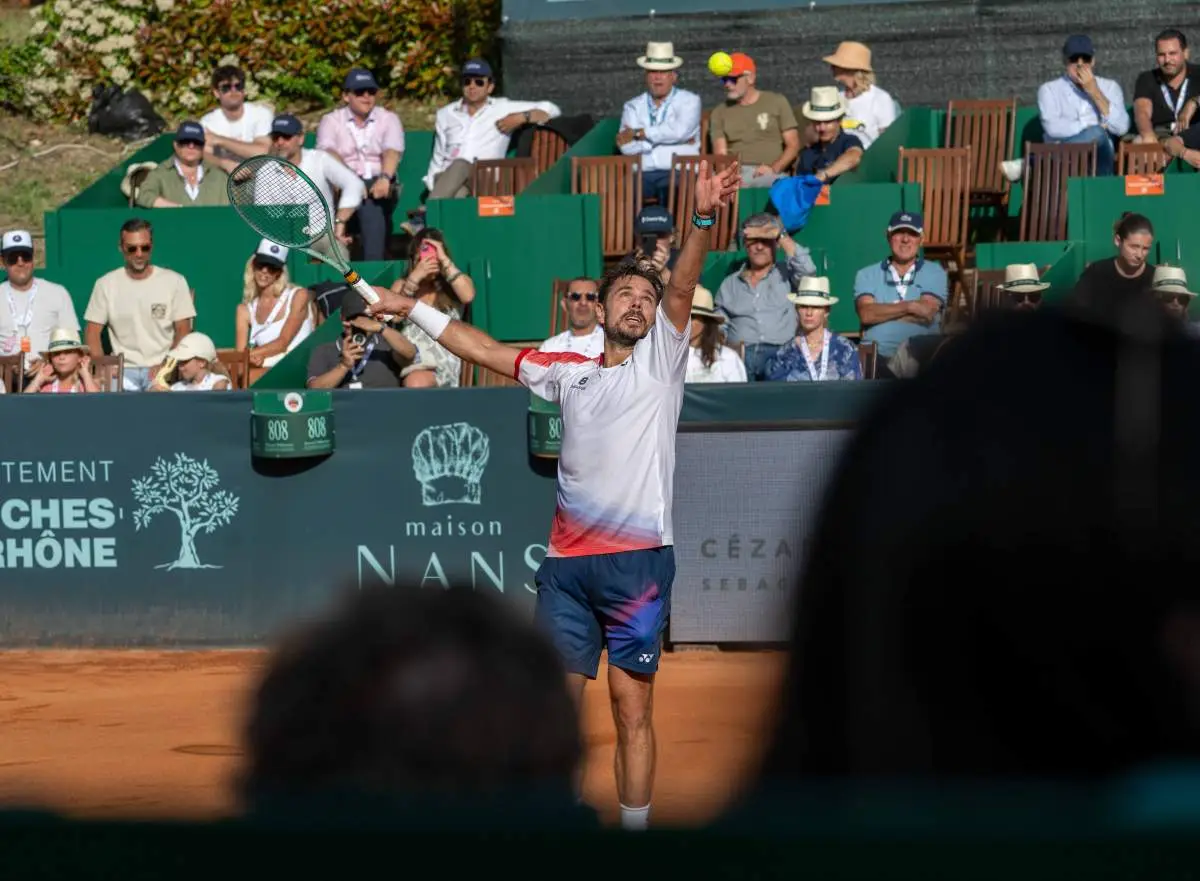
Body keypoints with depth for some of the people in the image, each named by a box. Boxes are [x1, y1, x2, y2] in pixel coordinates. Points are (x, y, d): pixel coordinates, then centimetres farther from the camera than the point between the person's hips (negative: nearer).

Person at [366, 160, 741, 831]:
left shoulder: (659, 362, 6)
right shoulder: (569, 373, 18)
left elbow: (682, 289, -10)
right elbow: (487, 350, 27)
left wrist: (704, 220, -26)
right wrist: (410, 309, 27)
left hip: (638, 559, -4)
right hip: (567, 562, 4)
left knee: (633, 710, -2)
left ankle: (636, 828, 3)